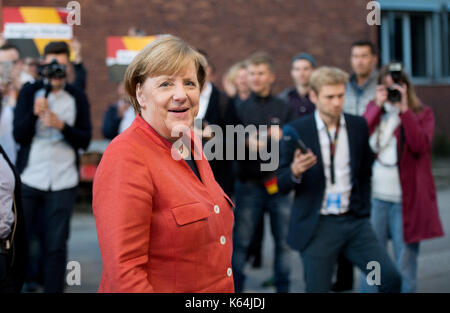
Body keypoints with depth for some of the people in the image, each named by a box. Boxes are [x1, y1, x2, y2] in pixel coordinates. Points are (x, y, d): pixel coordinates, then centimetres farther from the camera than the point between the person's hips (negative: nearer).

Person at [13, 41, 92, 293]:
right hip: (29, 178, 0)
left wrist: (61, 125, -16)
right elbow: (19, 135, -3)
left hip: (63, 182, 0)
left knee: (56, 244, 1)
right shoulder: (29, 91, 4)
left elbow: (85, 140, 1)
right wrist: (35, 114, -20)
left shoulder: (77, 97, 5)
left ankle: (54, 289, 8)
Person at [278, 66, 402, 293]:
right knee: (317, 289, 2)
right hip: (317, 227, -3)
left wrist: (364, 210, 13)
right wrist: (295, 171, -24)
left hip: (354, 222, 3)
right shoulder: (296, 131, -5)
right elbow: (281, 186, -3)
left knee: (391, 278, -8)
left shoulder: (358, 126, 5)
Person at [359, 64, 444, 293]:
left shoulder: (422, 113, 4)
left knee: (405, 264, 2)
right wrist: (377, 106, -9)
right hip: (375, 198, 3)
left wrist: (404, 109, -16)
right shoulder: (373, 109, 12)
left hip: (405, 200, -2)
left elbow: (420, 145, -15)